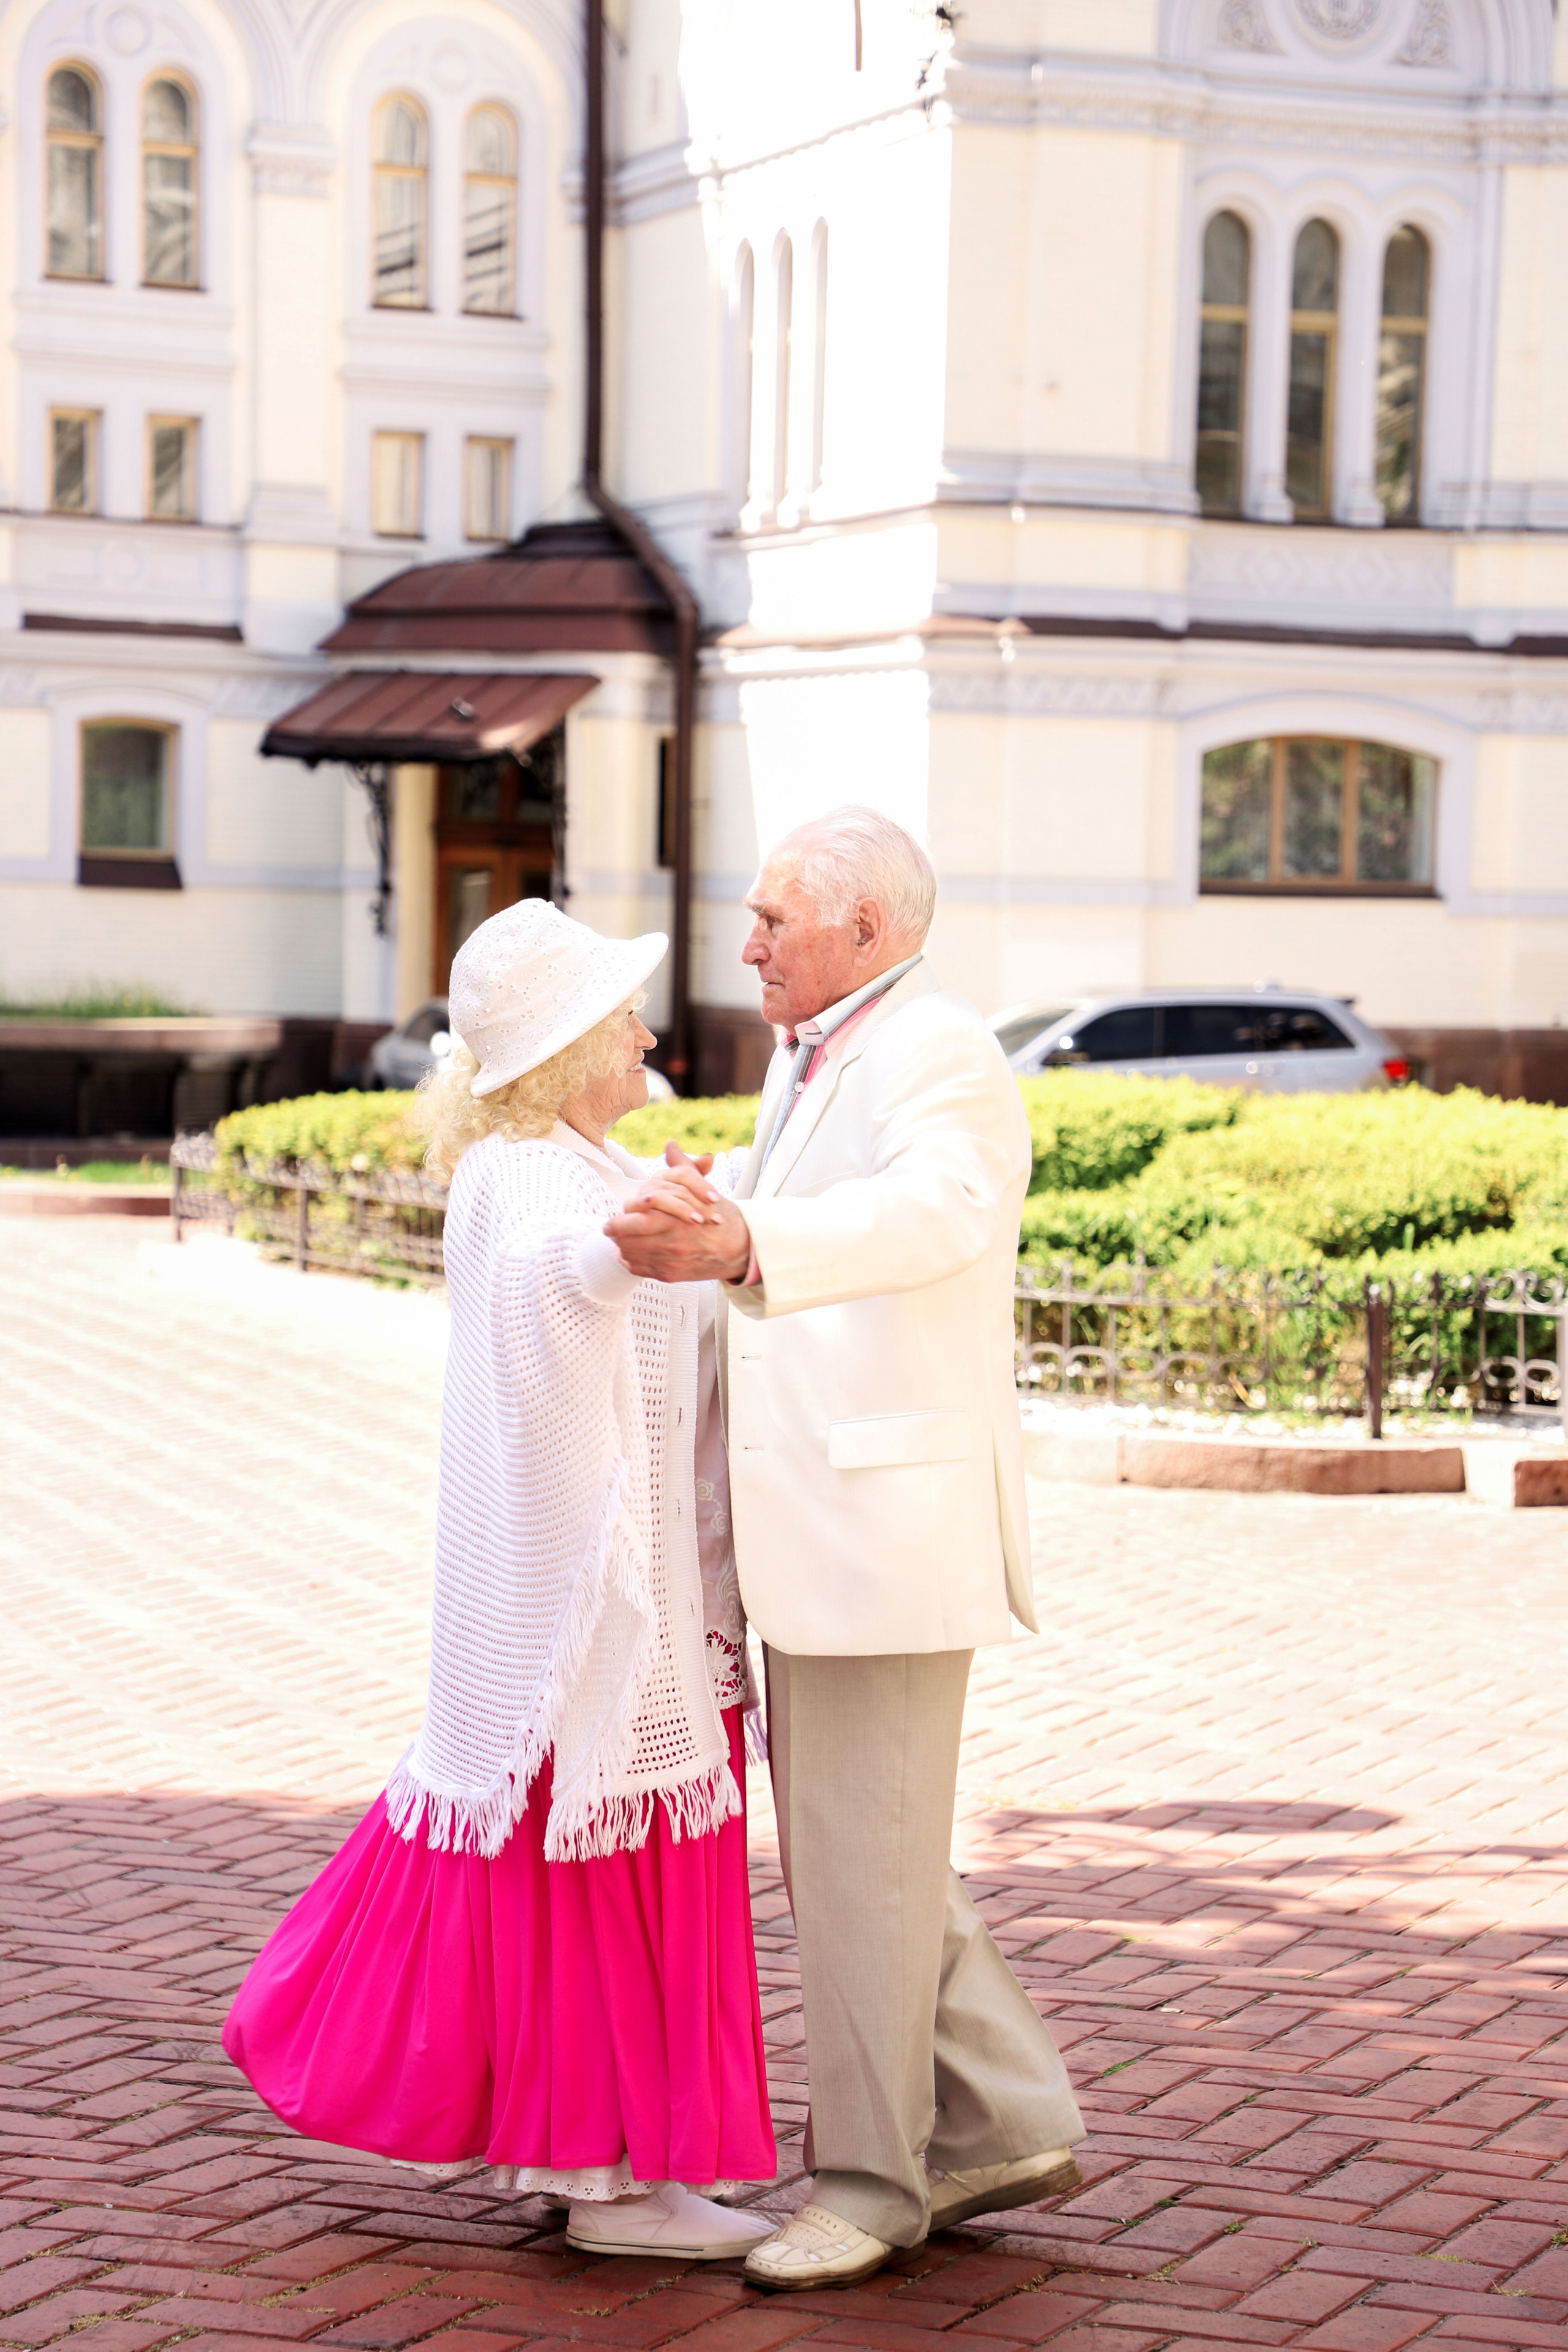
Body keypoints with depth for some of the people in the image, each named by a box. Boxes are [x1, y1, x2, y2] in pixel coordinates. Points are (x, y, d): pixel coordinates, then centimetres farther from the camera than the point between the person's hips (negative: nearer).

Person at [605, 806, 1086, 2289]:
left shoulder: (944, 1063, -15)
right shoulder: (810, 1064, 15)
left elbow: (934, 1216, -38)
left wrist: (741, 1249, -52)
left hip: (892, 1520, -10)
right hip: (809, 1533, 10)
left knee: (862, 1857, -1)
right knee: (839, 1840, 14)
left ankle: (870, 2177, 12)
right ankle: (1005, 2125, 22)